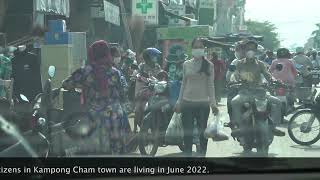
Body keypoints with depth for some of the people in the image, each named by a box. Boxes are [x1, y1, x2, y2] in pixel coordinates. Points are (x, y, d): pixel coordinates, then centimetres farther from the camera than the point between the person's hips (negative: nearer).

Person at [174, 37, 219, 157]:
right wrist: (179, 102, 11)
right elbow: (183, 83, 14)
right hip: (187, 102, 2)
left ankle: (202, 154, 14)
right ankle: (188, 154, 9)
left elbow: (211, 85, 2)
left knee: (202, 131, 3)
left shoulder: (209, 65, 2)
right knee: (187, 132, 2)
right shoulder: (186, 64, 8)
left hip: (203, 103, -2)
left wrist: (213, 103, -6)